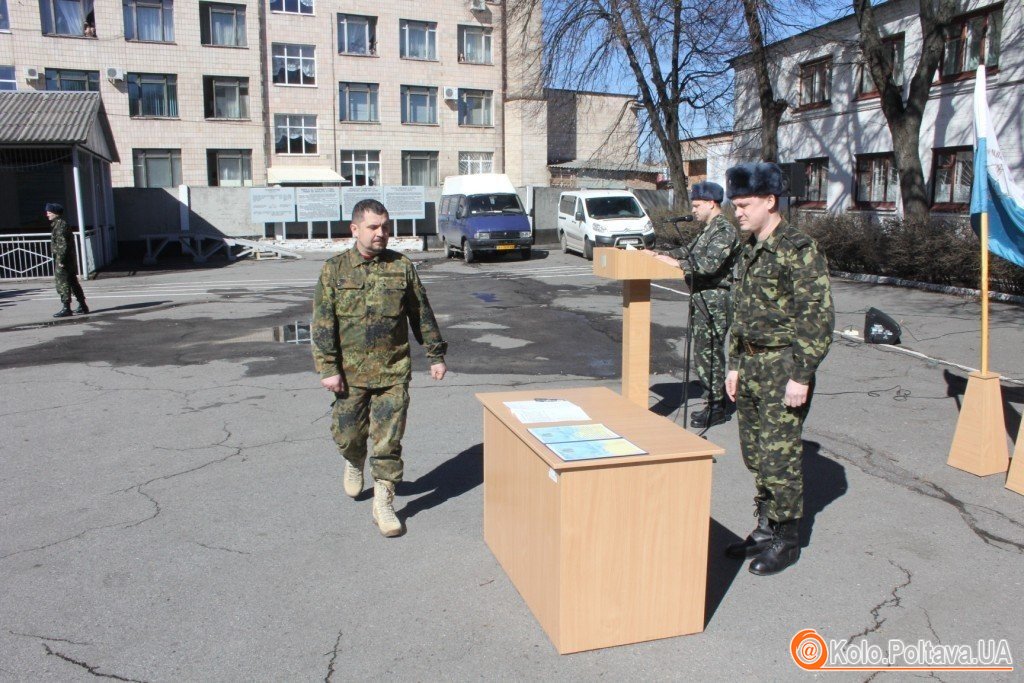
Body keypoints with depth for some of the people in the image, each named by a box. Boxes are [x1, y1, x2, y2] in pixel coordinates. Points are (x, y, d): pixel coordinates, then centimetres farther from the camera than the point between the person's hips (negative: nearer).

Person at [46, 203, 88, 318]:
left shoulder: (60, 225, -15)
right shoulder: (60, 224, 16)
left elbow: (63, 244, -21)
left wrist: (60, 260, -22)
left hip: (62, 260, -10)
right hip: (70, 260, 10)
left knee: (62, 283, -6)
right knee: (73, 282, 13)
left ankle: (66, 308, -4)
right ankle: (82, 306, 17)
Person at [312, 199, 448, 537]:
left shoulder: (402, 267, 2)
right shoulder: (335, 269, -1)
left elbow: (421, 314, 9)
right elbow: (323, 323, -4)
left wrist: (436, 355, 8)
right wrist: (327, 368, -10)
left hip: (394, 371, 0)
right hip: (351, 372, 0)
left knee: (388, 441, 0)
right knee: (347, 434, 12)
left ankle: (383, 503, 13)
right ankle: (354, 463, 46)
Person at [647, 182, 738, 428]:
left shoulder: (724, 230, -13)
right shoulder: (709, 230, 18)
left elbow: (711, 264, -24)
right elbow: (689, 250, 26)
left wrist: (677, 263, -18)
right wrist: (662, 255, 14)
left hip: (714, 302, -10)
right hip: (703, 299, 10)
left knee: (709, 353, -5)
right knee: (706, 352, 13)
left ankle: (717, 408, 4)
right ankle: (716, 402, 21)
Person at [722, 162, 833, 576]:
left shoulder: (799, 250, -14)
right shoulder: (749, 250, 12)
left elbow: (819, 318, -17)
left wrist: (801, 376, -19)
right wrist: (735, 365, 17)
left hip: (783, 367, -8)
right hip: (751, 365, 8)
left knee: (779, 457, -2)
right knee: (754, 454, 14)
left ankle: (786, 540, 14)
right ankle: (765, 529, 28)